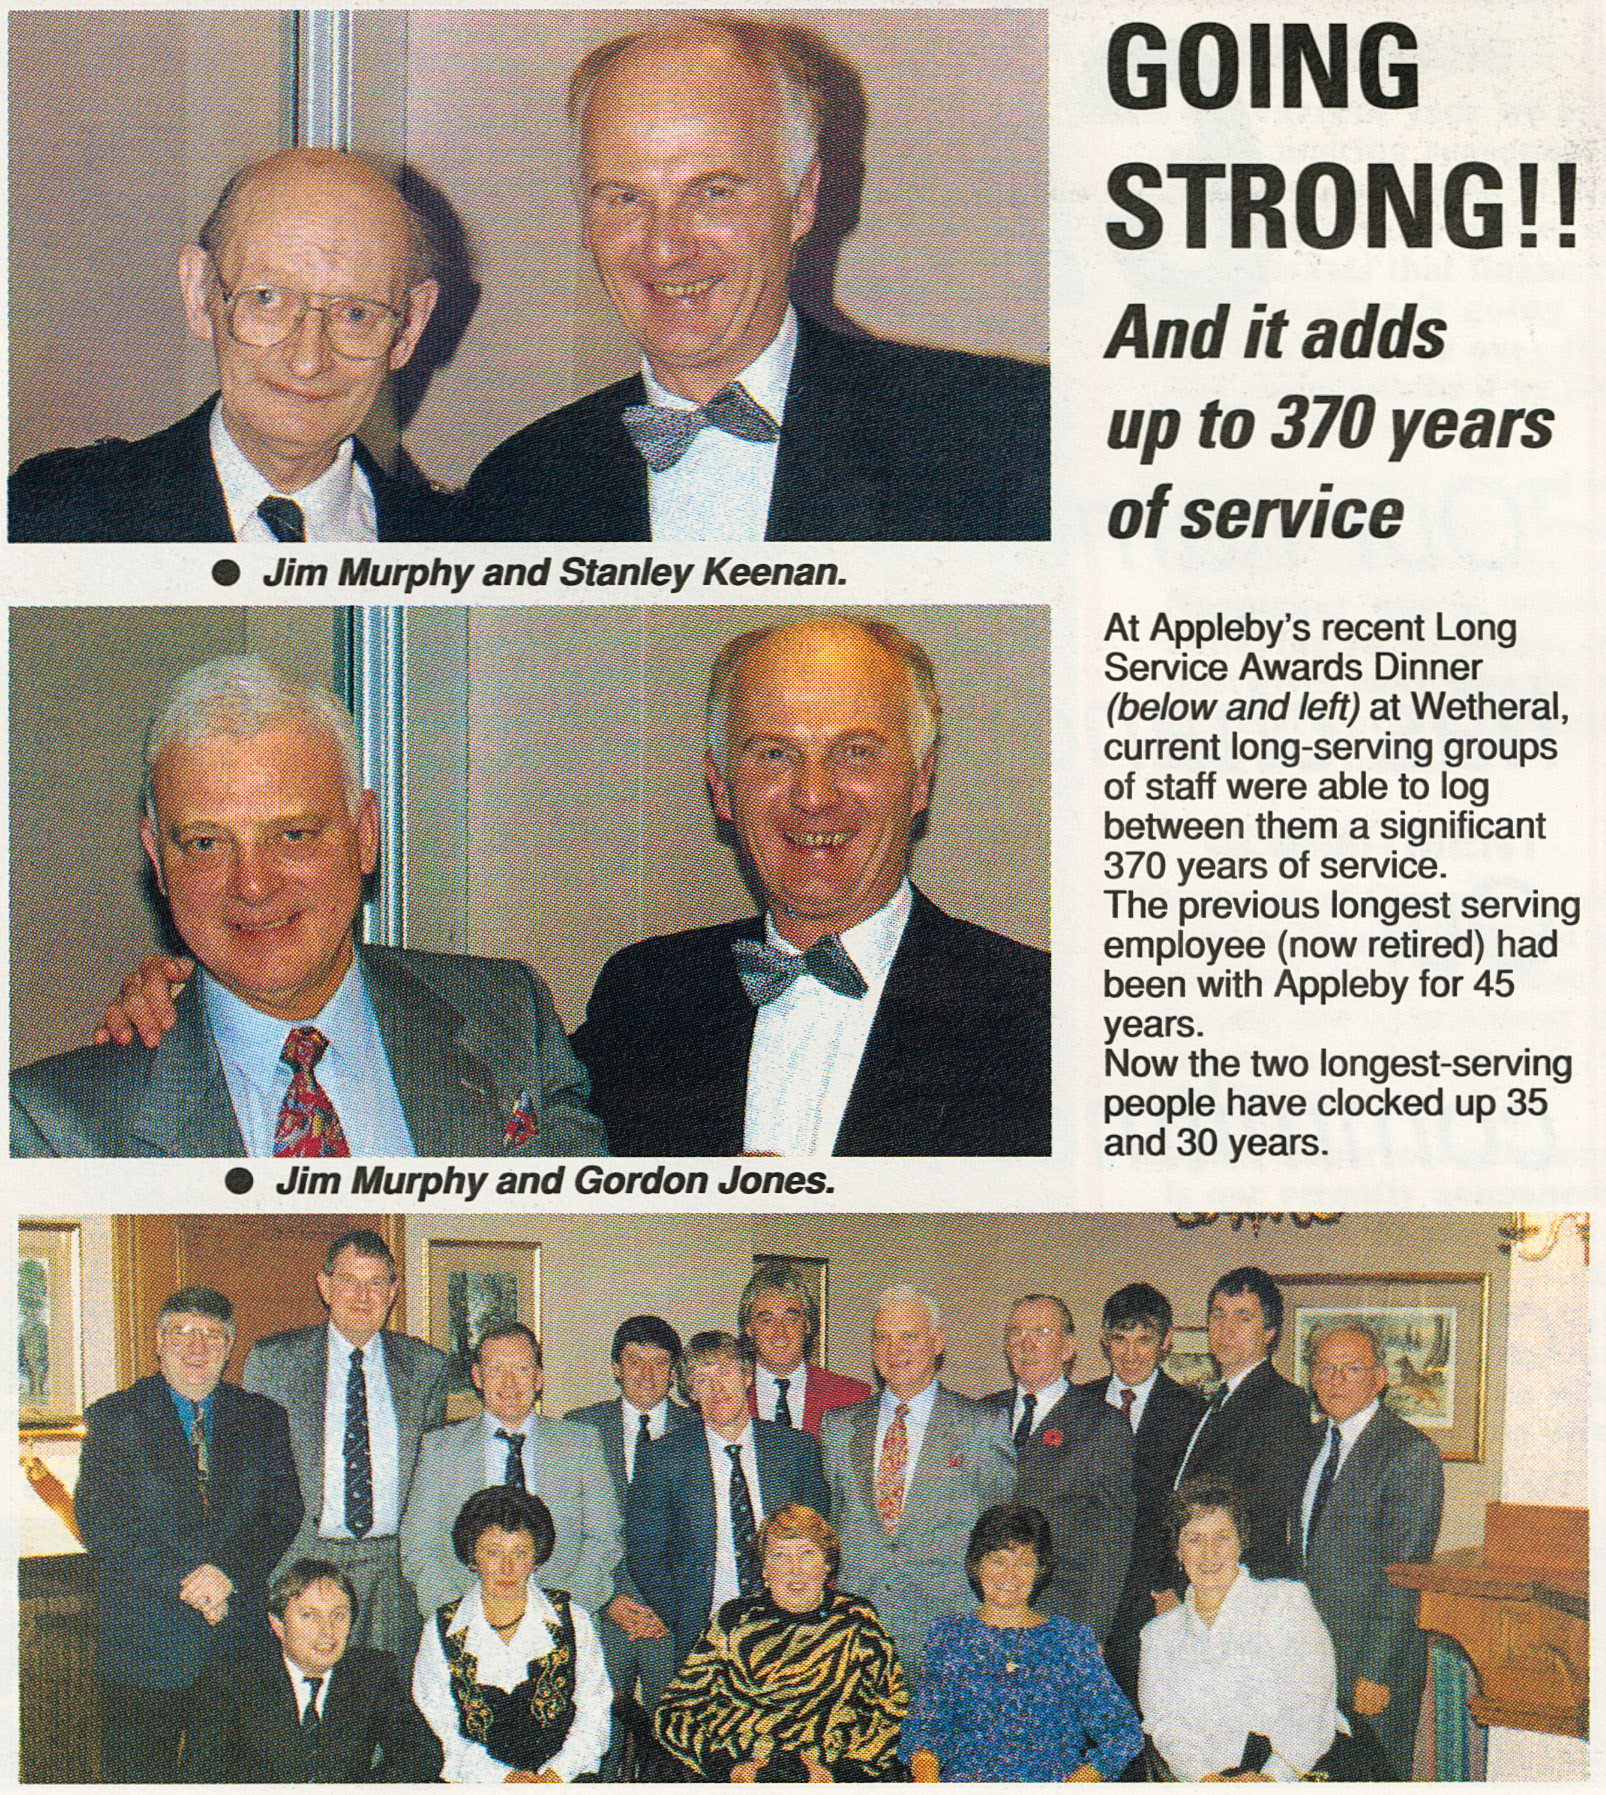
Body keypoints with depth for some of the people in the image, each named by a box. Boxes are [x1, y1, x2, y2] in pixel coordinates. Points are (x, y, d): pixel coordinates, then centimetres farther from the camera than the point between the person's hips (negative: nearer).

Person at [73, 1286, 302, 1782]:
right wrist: (183, 1581, -16)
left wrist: (230, 1572, -15)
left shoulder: (263, 1420, 11)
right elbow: (98, 1522, -7)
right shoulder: (113, 1420, 3)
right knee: (139, 1775, 1)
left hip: (241, 1644, 2)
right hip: (143, 1643, -2)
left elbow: (284, 1512, 3)